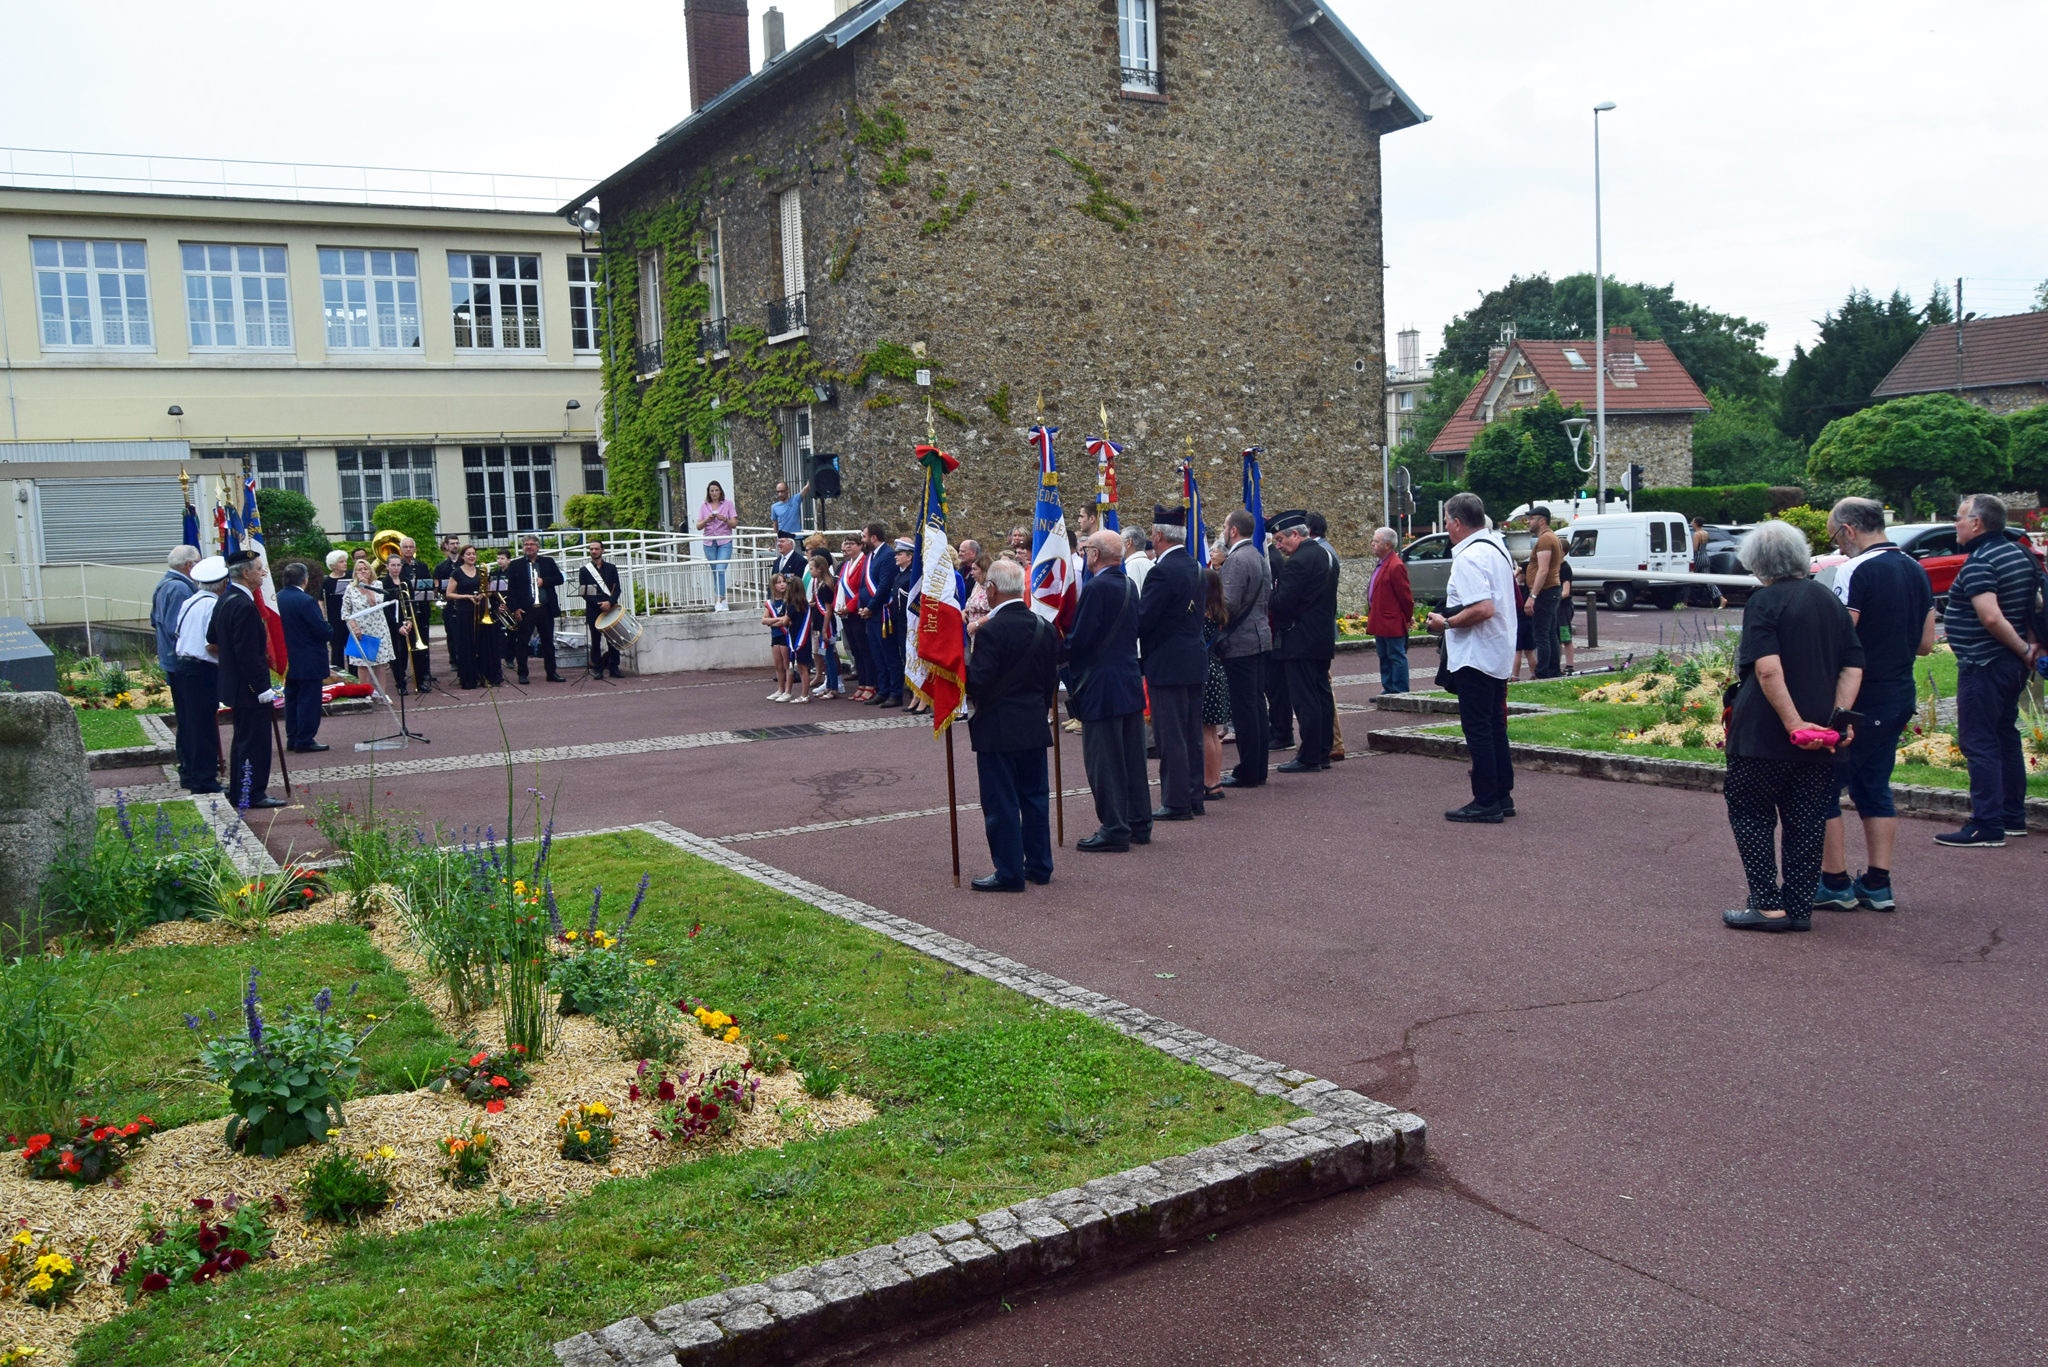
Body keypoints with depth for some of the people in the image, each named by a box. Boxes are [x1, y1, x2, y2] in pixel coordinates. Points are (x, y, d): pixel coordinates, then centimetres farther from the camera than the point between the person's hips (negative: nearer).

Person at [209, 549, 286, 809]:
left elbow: (212, 637, 20)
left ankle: (239, 791, 26)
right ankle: (253, 795, 2)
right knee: (255, 741, -3)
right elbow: (249, 654, -25)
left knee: (243, 738, 19)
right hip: (249, 687, -10)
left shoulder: (225, 599, 9)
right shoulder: (245, 606, -23)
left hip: (233, 683, 10)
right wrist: (263, 688, -22)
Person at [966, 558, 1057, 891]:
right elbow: (1051, 678, 11)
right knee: (1034, 795, 15)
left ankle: (1009, 872, 6)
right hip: (1036, 724, 7)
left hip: (998, 730, -7)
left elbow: (977, 683, -22)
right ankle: (1039, 865, 23)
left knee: (1001, 802, 1)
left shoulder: (991, 630, -18)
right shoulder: (1044, 627, 4)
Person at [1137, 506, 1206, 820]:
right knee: (1191, 734, 14)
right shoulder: (1195, 567, 10)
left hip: (1168, 664, -9)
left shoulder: (1163, 571, -18)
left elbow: (1142, 619, -20)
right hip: (1194, 661, 9)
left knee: (1171, 737, -2)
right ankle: (1193, 798, 22)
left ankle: (1176, 803, 2)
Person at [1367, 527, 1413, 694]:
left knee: (1397, 657, -2)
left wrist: (1408, 617, -7)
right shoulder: (1381, 564, 13)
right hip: (1381, 622, 10)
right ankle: (1389, 690, 23)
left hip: (1392, 623, -10)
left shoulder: (1396, 566, -19)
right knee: (1384, 658, 15)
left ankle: (1400, 692, 3)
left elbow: (1405, 595, -16)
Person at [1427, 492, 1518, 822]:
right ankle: (1502, 796, 20)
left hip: (1474, 657, -10)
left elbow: (1484, 609, -28)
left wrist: (1446, 623, -17)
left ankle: (1486, 803, -2)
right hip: (1499, 654, 10)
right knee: (1494, 726, 15)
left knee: (1478, 730, -5)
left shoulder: (1468, 557, -19)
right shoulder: (1497, 547, 13)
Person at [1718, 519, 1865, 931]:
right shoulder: (1831, 602, 11)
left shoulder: (1764, 602, -10)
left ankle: (1768, 905, 1)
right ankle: (1800, 907, 15)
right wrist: (1837, 717, -2)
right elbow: (1853, 667, 7)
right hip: (1820, 740, 6)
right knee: (1806, 823, 11)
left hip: (1764, 735, -6)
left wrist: (1794, 723, -21)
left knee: (1751, 816, 5)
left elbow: (1768, 669, -22)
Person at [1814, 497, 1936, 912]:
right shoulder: (1916, 571, 10)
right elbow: (1926, 643, 15)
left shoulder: (1856, 571, -16)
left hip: (1858, 701, -8)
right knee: (1875, 787, 16)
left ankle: (1835, 884, 5)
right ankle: (1878, 885, 17)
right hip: (1900, 698, 8)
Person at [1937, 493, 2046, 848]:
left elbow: (1992, 617, -27)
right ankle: (2013, 819, 24)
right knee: (2006, 738, 16)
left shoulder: (1978, 563, -17)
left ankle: (1987, 827, -6)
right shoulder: (2019, 554, 11)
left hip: (1983, 666, -10)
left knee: (1979, 744, -6)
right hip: (2012, 665, 10)